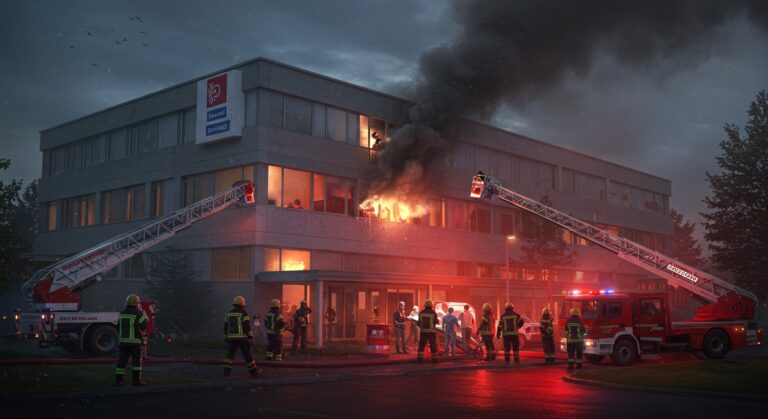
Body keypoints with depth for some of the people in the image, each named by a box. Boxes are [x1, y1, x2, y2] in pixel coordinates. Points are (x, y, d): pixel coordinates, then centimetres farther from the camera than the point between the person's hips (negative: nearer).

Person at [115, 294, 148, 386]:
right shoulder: (138, 313, -9)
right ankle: (137, 380, -4)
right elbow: (143, 326, -10)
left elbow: (118, 327, 15)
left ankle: (119, 379, 7)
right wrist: (145, 317, 5)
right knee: (137, 360, -2)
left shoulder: (122, 313, 10)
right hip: (135, 341, -6)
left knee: (122, 360, 8)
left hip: (123, 341, 6)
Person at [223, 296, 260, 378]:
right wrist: (250, 336, -10)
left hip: (231, 337, 4)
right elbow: (247, 326, -14)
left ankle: (226, 371, -2)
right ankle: (253, 372, 7)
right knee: (248, 355, 2)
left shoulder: (229, 313, 10)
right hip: (242, 337, -4)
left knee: (230, 354, 8)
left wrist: (226, 337, 21)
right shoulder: (243, 313, -8)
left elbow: (226, 326, 14)